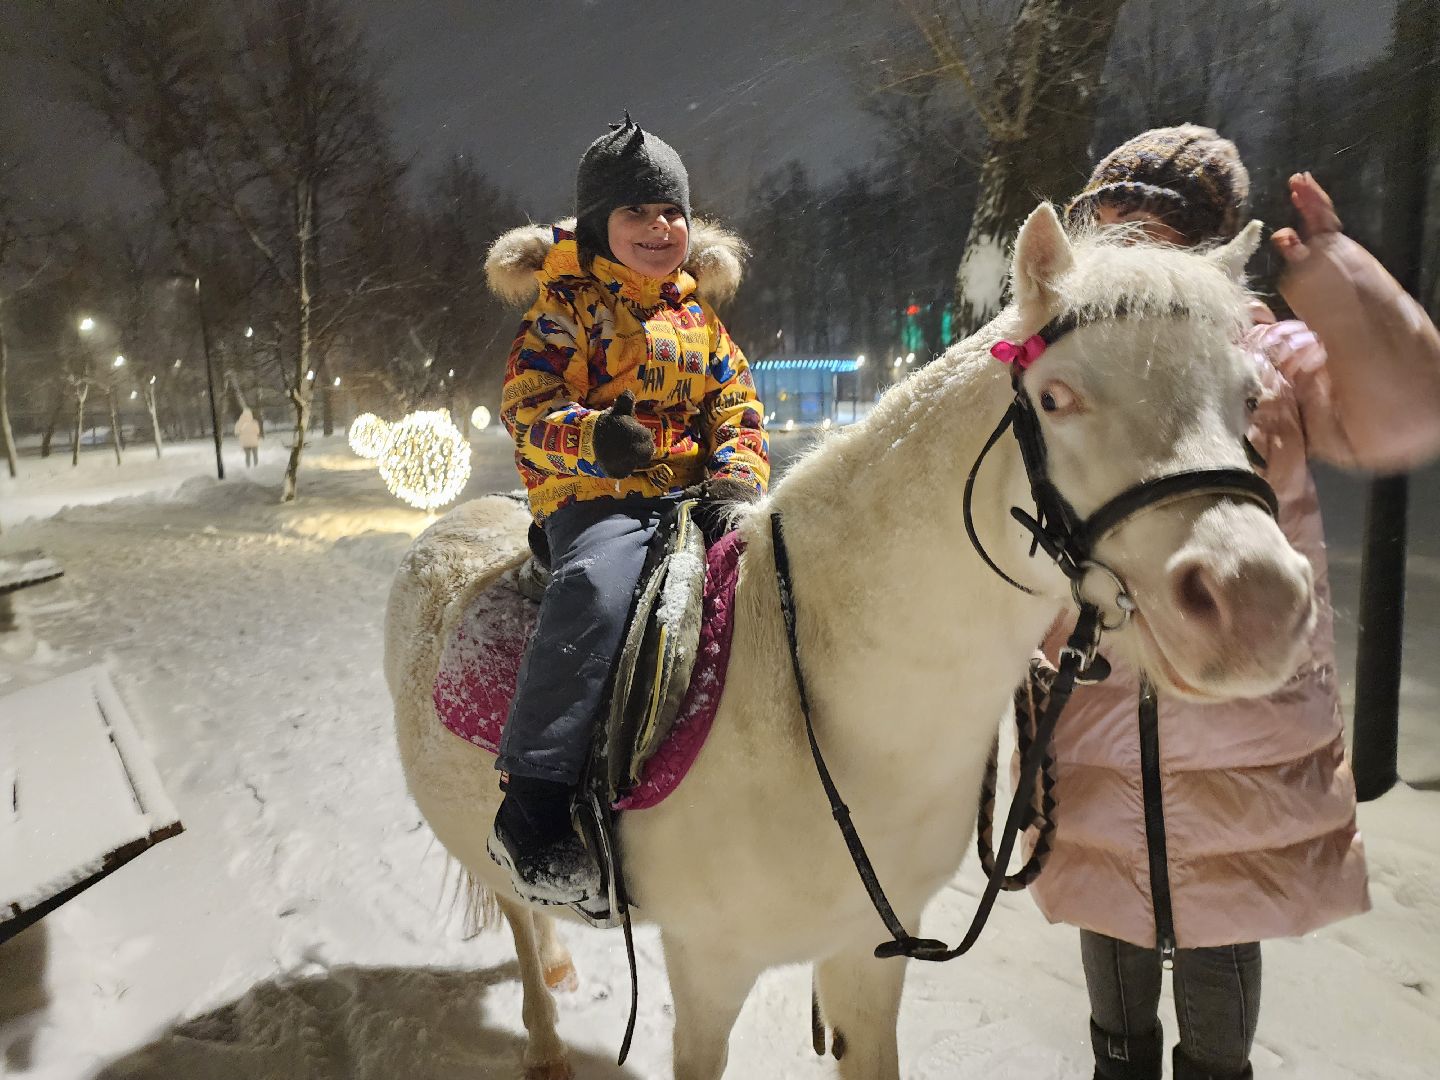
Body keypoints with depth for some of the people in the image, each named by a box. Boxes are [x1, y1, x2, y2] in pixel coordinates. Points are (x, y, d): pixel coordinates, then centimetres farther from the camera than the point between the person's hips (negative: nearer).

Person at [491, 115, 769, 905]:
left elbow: (737, 405, 17)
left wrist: (736, 480, -3)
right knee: (595, 590, -36)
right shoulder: (569, 303, 4)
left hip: (691, 495, 6)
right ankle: (531, 808, -31)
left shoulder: (698, 313, 21)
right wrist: (592, 436, -26)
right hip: (594, 499, -5)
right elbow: (526, 403, -5)